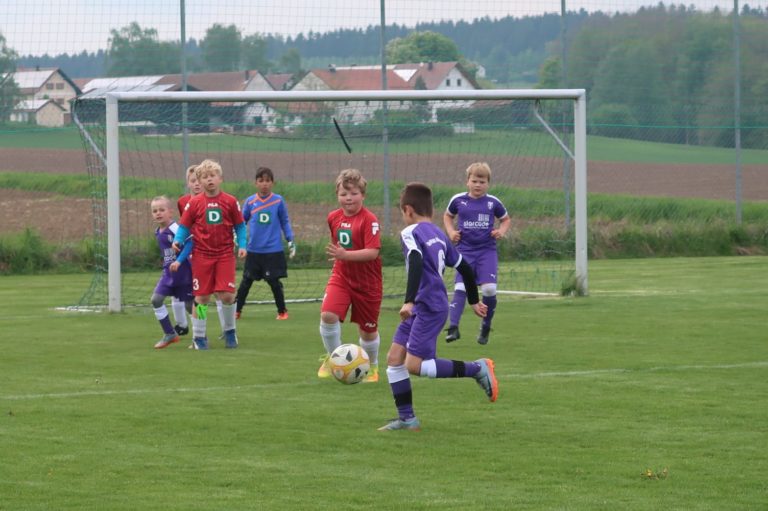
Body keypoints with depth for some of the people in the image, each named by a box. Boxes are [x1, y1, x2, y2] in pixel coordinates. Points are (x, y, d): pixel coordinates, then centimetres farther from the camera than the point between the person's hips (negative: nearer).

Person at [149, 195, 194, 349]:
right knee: (156, 299, -6)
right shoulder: (158, 232, 7)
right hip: (168, 273, 7)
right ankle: (170, 334, 4)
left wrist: (179, 261, -33)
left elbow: (189, 243, -27)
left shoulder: (175, 229, -18)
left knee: (189, 305, 2)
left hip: (183, 273, -7)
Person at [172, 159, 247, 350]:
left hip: (225, 254, 0)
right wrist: (178, 240, -15)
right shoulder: (194, 203, -2)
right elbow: (184, 226, 3)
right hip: (202, 255, 0)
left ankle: (230, 331, 16)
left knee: (227, 295, -8)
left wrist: (242, 245, -5)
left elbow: (239, 226, 7)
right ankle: (198, 336, 15)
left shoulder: (230, 202, 0)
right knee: (202, 297, 2)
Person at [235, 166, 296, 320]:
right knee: (246, 281, 7)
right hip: (254, 250, 2)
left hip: (273, 250, -2)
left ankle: (282, 311, 15)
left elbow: (285, 222, 7)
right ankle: (237, 311, 16)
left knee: (274, 281, 0)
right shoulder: (250, 202, 1)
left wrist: (291, 241, 2)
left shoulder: (278, 201, -2)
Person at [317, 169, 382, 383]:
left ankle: (372, 366, 36)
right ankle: (333, 358, 2)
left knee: (368, 329, 10)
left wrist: (345, 255, -36)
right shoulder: (334, 217, 1)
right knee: (328, 315, -20)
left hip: (366, 282, -4)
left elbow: (372, 252, -28)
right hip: (341, 277, 4)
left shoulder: (369, 220, -19)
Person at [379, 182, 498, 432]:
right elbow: (464, 267, 22)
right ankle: (406, 418, 6)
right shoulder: (439, 234, 17)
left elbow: (416, 263, -25)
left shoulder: (411, 233, -8)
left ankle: (477, 368, -7)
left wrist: (409, 301, -32)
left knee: (414, 365, -12)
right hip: (420, 308, 9)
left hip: (429, 307, -9)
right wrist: (474, 301, 33)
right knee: (394, 358, 7)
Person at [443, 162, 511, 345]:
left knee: (489, 289, -12)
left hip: (487, 250, 0)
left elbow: (506, 219, 20)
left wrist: (501, 231, -1)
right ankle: (453, 327, -19)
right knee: (460, 288, -14)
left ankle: (486, 327, 8)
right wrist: (451, 232, 4)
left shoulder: (493, 202, 3)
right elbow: (447, 216, 21)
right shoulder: (458, 200, 3)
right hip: (465, 250, 0)